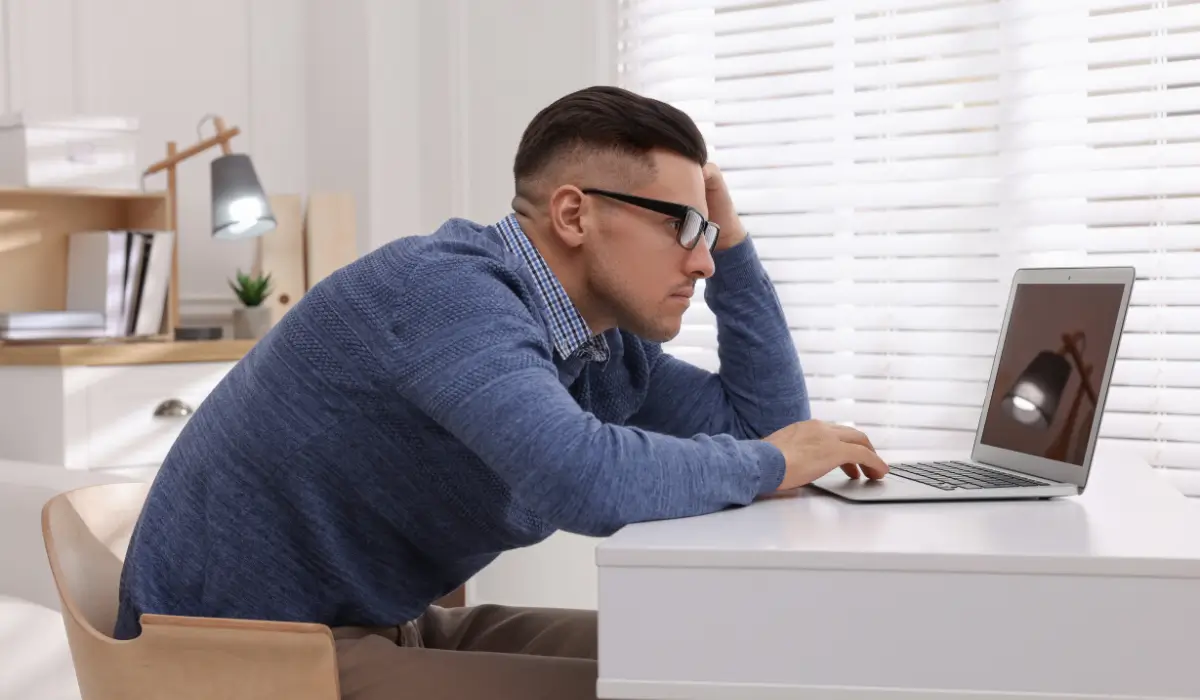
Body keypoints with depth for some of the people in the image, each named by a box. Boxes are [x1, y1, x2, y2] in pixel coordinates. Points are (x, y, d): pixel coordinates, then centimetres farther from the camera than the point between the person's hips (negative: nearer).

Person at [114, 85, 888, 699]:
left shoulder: (598, 339, 1)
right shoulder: (454, 289, -27)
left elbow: (768, 417, 9)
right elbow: (585, 480, -42)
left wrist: (731, 240, 1)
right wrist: (765, 467, -24)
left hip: (383, 627, 9)